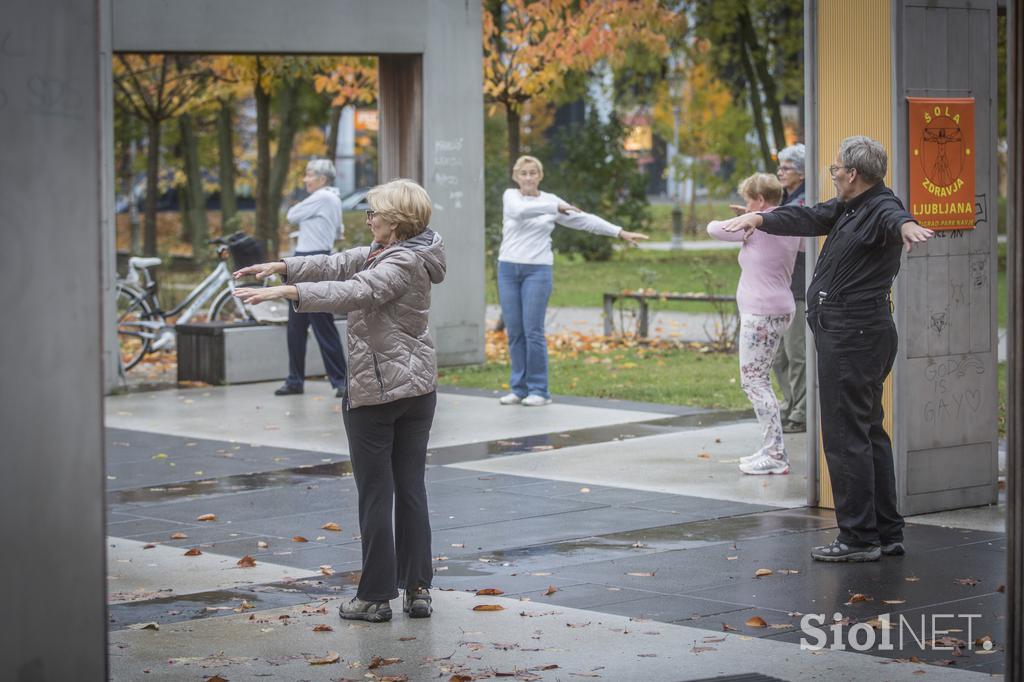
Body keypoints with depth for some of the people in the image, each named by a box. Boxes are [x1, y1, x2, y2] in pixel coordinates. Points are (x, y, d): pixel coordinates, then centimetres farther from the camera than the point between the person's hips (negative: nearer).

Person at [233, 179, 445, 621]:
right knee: (411, 489, 9)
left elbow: (355, 292, -33)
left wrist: (288, 292, -41)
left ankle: (376, 596, 4)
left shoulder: (404, 263, -18)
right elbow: (337, 265, 16)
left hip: (375, 391, -9)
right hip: (419, 387, 9)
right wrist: (281, 267, 7)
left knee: (375, 494, -1)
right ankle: (417, 589, 10)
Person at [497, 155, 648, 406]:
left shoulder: (551, 200, 4)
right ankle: (518, 388, 11)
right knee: (514, 332, 3)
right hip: (508, 269, 2)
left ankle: (539, 390, 0)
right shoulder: (510, 196, 3)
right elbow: (521, 211, -21)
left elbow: (585, 220, 3)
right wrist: (555, 207, -26)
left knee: (533, 331, -7)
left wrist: (621, 232, -1)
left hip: (537, 271, -2)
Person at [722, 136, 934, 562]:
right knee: (868, 432, 15)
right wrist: (761, 218, 2)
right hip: (847, 333, 11)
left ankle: (859, 538, -4)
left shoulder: (880, 208, -17)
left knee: (846, 436, -7)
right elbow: (808, 219, 17)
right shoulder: (846, 209, 15)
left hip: (855, 335, -11)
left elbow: (893, 218, -38)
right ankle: (887, 533, 21)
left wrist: (906, 226, -61)